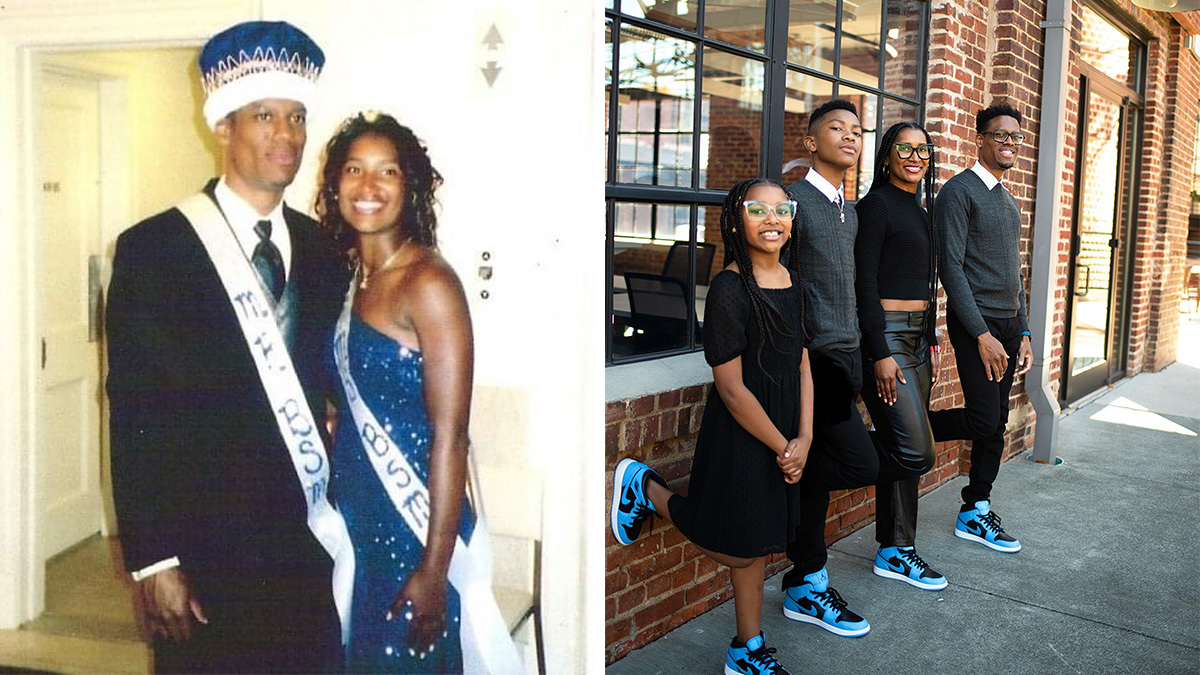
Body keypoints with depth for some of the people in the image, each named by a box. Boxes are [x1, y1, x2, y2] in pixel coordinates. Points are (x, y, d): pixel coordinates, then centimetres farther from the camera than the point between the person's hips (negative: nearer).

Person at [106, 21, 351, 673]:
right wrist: (152, 561, -12)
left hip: (310, 546, 4)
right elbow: (134, 416, -10)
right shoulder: (153, 249, -8)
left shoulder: (320, 249, 6)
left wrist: (337, 509, 5)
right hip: (206, 552, -4)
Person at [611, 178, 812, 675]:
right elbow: (732, 388, -19)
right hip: (738, 433, -7)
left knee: (758, 541, 17)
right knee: (736, 551, 4)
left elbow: (802, 366, 7)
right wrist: (782, 447, -12)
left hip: (782, 433, 7)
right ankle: (646, 489, 20)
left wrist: (803, 439, -4)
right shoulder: (729, 290, -19)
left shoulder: (793, 283, 5)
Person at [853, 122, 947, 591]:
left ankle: (896, 551, 17)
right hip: (885, 333, -8)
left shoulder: (920, 211, 17)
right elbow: (864, 282, -14)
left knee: (903, 450, 10)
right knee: (916, 450, -14)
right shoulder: (877, 204, -9)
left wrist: (931, 344, 19)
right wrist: (880, 354, -19)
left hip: (916, 335, 8)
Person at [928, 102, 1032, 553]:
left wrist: (1023, 334, 15)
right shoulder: (959, 191, -8)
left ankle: (975, 513, 17)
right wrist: (982, 334, -18)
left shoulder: (1009, 202, 19)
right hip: (975, 322, -8)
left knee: (996, 424, 9)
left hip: (1008, 322, 8)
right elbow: (951, 268, -15)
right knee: (983, 419, -16)